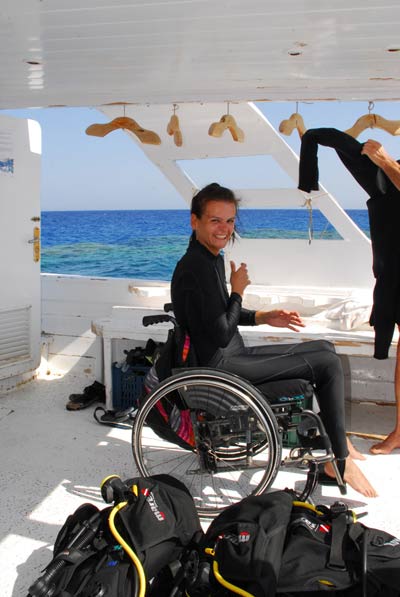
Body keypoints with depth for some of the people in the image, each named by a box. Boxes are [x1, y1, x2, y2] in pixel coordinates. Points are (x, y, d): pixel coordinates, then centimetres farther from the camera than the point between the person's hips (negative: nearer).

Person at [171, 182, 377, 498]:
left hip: (233, 356, 11)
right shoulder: (196, 268, -23)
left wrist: (264, 317, 9)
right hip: (222, 367, -11)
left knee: (325, 349, 16)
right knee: (328, 364, -11)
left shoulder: (212, 258, 10)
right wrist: (238, 290, -11)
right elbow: (221, 335, -25)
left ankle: (336, 436, 22)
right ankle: (340, 461, 1)